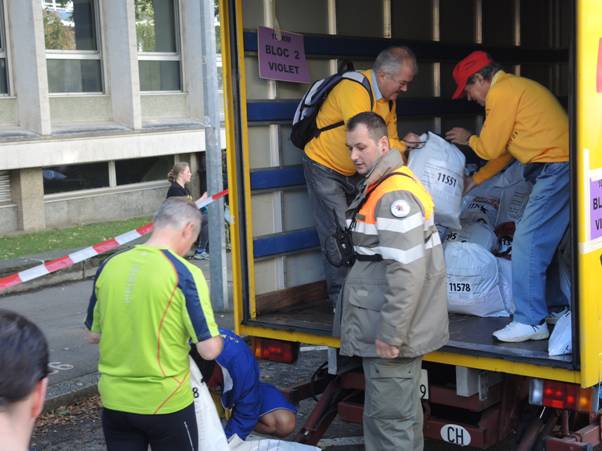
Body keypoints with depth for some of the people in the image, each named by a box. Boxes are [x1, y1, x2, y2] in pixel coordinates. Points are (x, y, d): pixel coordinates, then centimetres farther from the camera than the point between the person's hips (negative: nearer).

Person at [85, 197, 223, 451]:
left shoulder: (109, 267, -1)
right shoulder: (184, 273, -15)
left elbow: (94, 335, 10)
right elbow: (209, 350, -15)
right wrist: (218, 338, 6)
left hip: (115, 401, 4)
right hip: (166, 403, -4)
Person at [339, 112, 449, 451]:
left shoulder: (394, 195, -20)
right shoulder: (383, 185, 13)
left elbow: (407, 273, -26)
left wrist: (391, 334, -22)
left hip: (391, 334, -10)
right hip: (396, 327, 10)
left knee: (387, 419, -3)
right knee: (405, 412, 19)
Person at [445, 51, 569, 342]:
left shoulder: (501, 92, -8)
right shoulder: (516, 87, 24)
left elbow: (490, 148, -6)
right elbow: (506, 150, 27)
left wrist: (467, 139, 15)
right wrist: (474, 180, 29)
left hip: (555, 168, -10)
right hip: (567, 165, 10)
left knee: (527, 242, -9)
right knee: (547, 242, 16)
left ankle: (531, 321, -8)